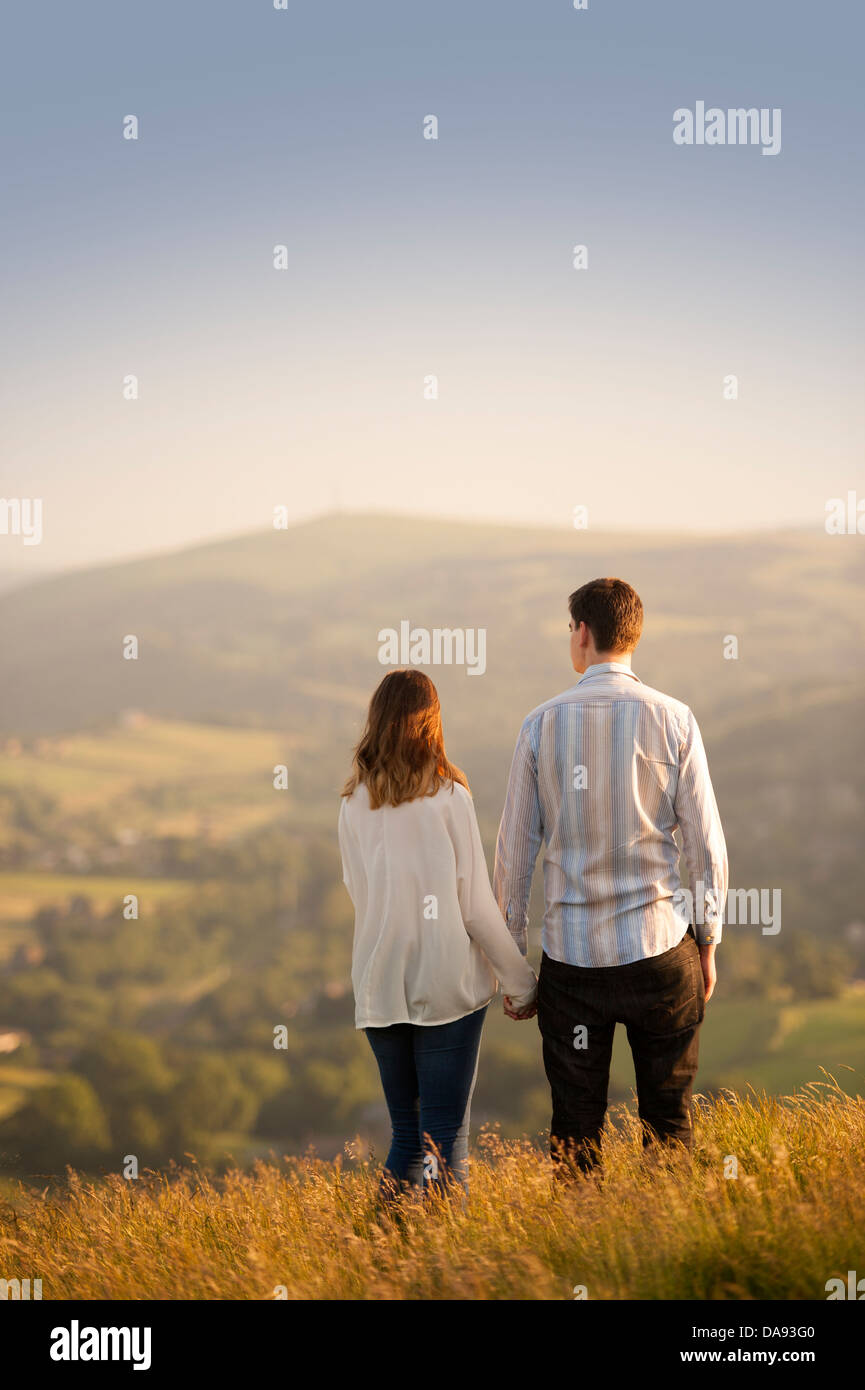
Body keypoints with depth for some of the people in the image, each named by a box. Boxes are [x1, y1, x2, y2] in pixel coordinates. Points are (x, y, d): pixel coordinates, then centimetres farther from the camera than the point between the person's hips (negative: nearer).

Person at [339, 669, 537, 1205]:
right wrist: (522, 983, 2)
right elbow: (476, 906, -7)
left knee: (406, 1135, 14)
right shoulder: (447, 796, -9)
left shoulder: (354, 803, 1)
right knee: (447, 1139, 0)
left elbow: (359, 893, 7)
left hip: (380, 990, 4)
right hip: (448, 987, -4)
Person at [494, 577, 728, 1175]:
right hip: (660, 946, 0)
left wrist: (512, 953, 10)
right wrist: (708, 943, 9)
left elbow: (514, 849, 1)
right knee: (669, 1122, 10)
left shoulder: (542, 724, -2)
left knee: (575, 1126, 7)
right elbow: (706, 841, -2)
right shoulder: (673, 720, -4)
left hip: (571, 953, 0)